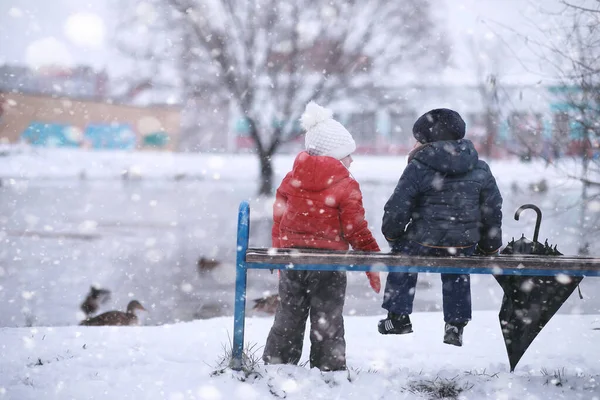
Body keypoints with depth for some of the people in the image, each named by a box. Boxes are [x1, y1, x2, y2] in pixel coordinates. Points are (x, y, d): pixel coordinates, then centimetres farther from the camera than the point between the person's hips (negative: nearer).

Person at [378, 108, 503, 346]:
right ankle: (456, 325, 29)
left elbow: (397, 208, -8)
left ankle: (398, 316, 28)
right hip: (464, 245, 3)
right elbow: (493, 210, 8)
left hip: (423, 242, -3)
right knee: (457, 275, 33)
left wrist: (392, 234, 12)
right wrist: (490, 247, 21)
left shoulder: (418, 167, -11)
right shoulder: (480, 170, 2)